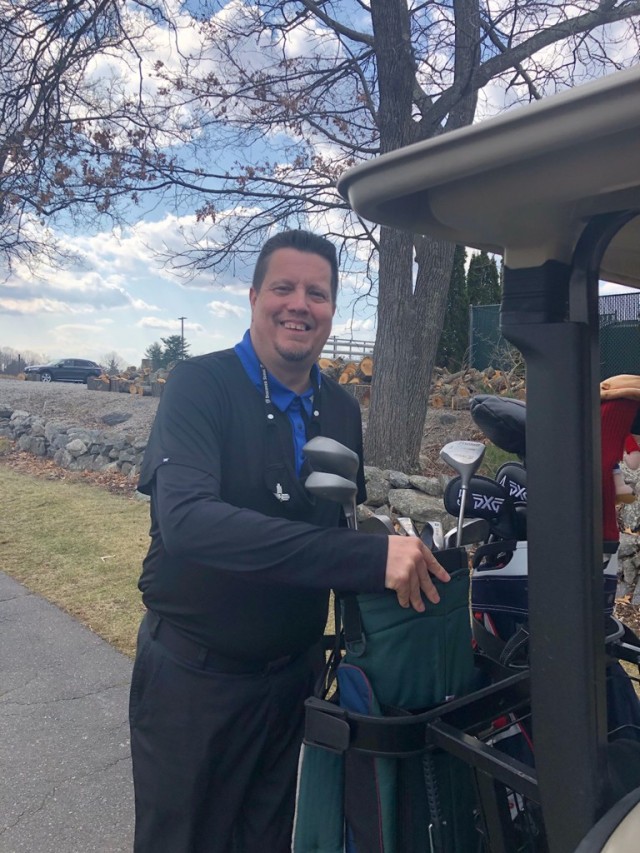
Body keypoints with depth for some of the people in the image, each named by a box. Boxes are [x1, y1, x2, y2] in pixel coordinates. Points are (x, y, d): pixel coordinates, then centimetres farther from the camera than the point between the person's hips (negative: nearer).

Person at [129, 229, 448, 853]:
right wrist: (368, 557, -40)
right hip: (194, 673, -4)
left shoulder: (342, 410, 0)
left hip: (294, 673, 5)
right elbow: (186, 519, -34)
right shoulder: (200, 387, -18)